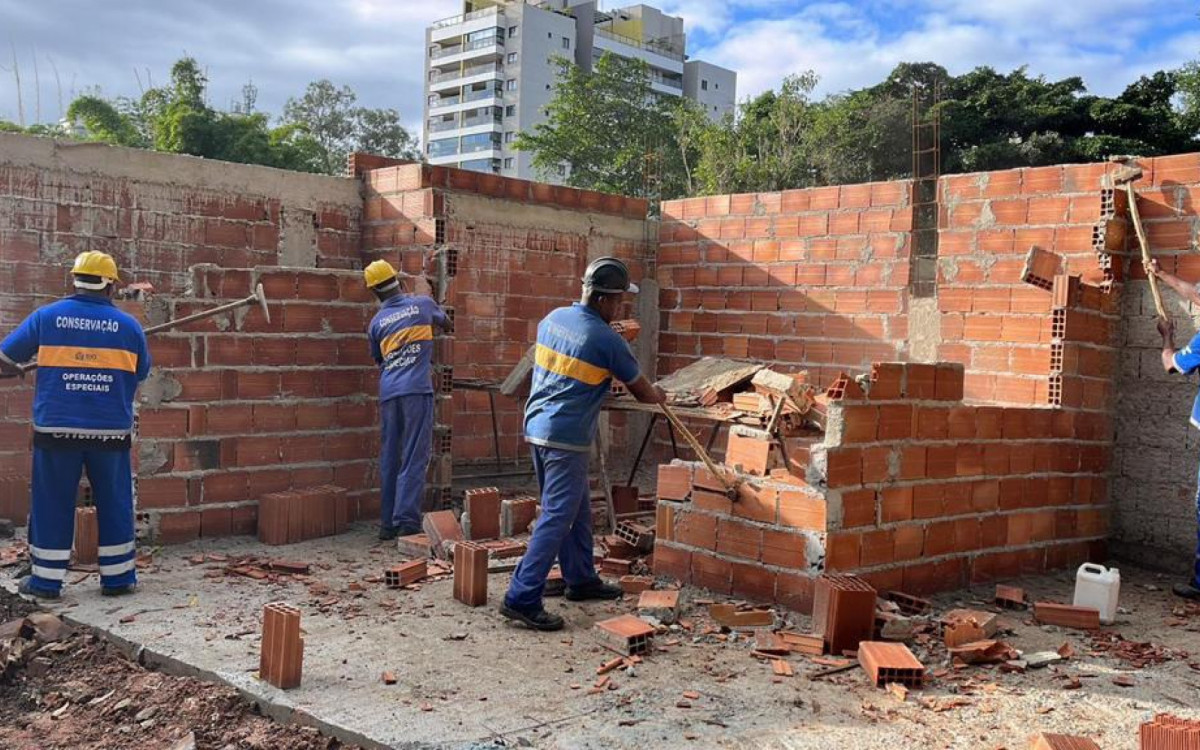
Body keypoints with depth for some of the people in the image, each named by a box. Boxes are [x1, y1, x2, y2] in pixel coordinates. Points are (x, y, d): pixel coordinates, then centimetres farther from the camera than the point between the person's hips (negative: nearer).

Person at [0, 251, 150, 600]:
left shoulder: (46, 317, -1)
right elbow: (141, 373, 12)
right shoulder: (128, 325, 0)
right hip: (111, 430, 0)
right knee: (114, 503, 10)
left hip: (57, 429, 0)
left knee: (52, 504, 9)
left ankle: (46, 581, 14)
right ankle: (117, 577, 16)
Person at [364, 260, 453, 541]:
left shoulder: (376, 322, 13)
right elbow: (445, 321, 29)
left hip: (388, 393, 3)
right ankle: (407, 520, -13)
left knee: (389, 458, 8)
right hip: (416, 390, -3)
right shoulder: (422, 304, 8)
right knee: (415, 457, -6)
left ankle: (387, 523, 11)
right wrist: (449, 328, 51)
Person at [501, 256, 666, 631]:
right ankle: (522, 598, -8)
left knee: (578, 509, 20)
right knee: (557, 517, -6)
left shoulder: (553, 318, 8)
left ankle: (581, 579, 31)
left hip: (537, 427, 9)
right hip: (567, 438, -9)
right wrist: (659, 396, 24)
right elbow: (641, 391, 2)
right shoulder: (606, 340, -12)